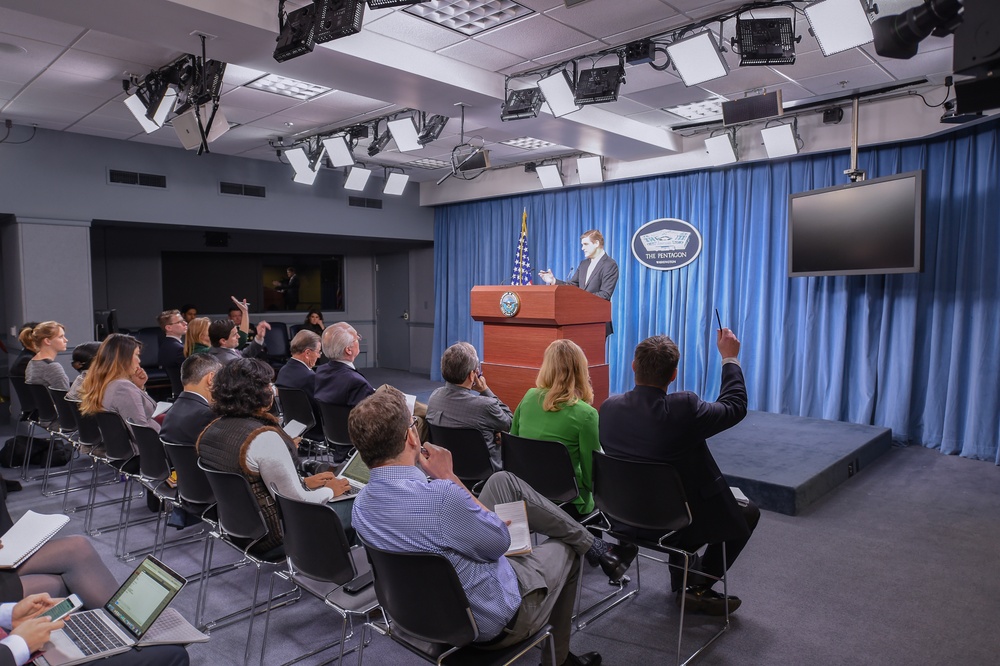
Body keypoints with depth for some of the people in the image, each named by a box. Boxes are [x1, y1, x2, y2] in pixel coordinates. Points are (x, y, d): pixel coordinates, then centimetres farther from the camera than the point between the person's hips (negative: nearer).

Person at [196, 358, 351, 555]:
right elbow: (297, 501, -21)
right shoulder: (265, 438, -28)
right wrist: (330, 491, -3)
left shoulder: (211, 429, -2)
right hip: (269, 536, -8)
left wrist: (304, 481, 10)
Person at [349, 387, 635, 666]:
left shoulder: (360, 504, -12)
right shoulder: (441, 495, -39)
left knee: (504, 482, 10)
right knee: (565, 549, 22)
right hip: (493, 620, -7)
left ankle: (591, 544, 25)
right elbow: (500, 542, -20)